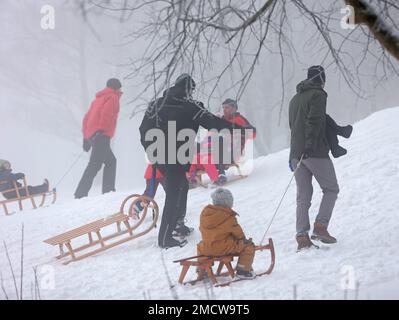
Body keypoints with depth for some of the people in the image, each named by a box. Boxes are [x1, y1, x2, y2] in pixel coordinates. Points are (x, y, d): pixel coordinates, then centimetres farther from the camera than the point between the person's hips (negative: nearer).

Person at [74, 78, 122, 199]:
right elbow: (106, 114, -15)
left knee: (111, 161, 16)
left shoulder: (98, 99, 28)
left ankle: (108, 190, 7)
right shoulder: (113, 98, 4)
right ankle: (81, 193, -26)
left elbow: (87, 118, 24)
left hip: (90, 136, 9)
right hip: (101, 136, -9)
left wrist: (86, 138, 23)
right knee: (95, 164, -16)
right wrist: (101, 130, -24)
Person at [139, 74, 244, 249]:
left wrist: (151, 149, 20)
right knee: (174, 194, -2)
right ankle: (165, 238, -4)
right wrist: (234, 128, -2)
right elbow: (212, 122, -10)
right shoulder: (190, 106, -9)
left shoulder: (157, 103, 8)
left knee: (181, 186, 25)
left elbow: (144, 128, 10)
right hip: (178, 159, -7)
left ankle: (178, 223, 33)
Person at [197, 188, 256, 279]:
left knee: (200, 247, 40)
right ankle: (243, 270, 8)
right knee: (249, 246, 8)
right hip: (225, 248, -6)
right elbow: (237, 232, -3)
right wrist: (243, 239, 18)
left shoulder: (204, 212, 2)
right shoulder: (228, 217, -15)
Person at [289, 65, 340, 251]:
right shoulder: (318, 95, -5)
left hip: (296, 153, 7)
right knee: (331, 189, 5)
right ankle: (320, 226, -8)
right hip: (315, 152, -7)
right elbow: (314, 121, -18)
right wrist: (310, 144, -24)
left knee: (303, 196, 5)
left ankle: (302, 236, -3)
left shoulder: (294, 99, 21)